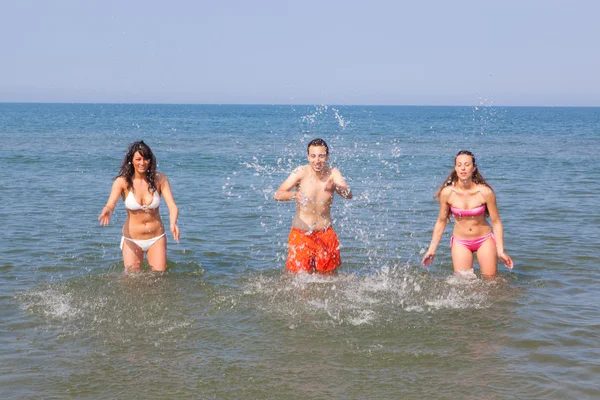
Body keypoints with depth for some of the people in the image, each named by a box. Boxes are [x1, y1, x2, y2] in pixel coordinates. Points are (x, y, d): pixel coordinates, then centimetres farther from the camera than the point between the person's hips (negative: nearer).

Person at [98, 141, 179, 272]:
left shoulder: (159, 179, -9)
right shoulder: (122, 181, -11)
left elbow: (172, 206, -15)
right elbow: (110, 204, -23)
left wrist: (173, 223, -37)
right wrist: (107, 212, -48)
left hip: (157, 238, 1)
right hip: (132, 239, -1)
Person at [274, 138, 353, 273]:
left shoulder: (333, 173, -6)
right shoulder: (301, 172, -11)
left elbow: (349, 195, -22)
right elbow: (277, 195, -18)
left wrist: (334, 187, -44)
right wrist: (294, 195, -40)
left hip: (326, 235, 2)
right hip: (301, 235, -2)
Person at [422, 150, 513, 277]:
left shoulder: (485, 192, -17)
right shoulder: (447, 193, -14)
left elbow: (496, 222, -9)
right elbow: (441, 221, -1)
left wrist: (500, 251, -15)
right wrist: (431, 250, 0)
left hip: (485, 240, 0)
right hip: (460, 242, 0)